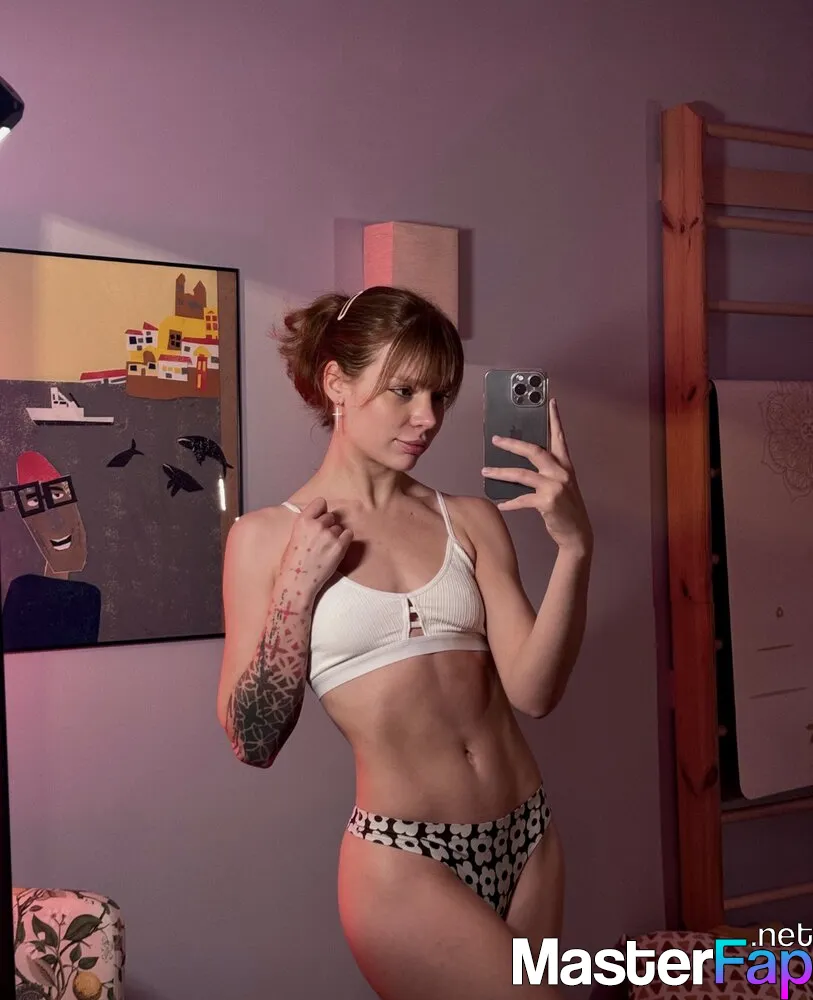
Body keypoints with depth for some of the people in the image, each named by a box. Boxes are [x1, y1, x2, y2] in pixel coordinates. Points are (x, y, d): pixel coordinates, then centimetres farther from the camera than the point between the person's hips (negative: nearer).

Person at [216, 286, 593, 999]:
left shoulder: (471, 520, 5)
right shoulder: (267, 537, -2)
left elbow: (533, 691, -6)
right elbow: (253, 743, -4)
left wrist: (575, 547, -17)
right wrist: (297, 590, -13)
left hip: (528, 840, 4)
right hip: (404, 859, -4)